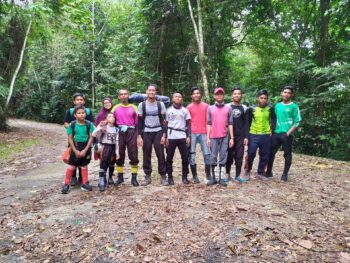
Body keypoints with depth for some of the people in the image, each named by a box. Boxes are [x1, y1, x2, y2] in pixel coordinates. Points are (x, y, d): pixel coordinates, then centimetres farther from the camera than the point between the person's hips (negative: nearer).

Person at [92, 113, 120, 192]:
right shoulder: (103, 127, -3)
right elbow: (94, 134, -16)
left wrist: (117, 152, 6)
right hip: (105, 147, -4)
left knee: (111, 164, 12)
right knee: (103, 165, -9)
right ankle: (101, 183, -6)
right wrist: (99, 127, -31)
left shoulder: (116, 129, 8)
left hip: (113, 147, 4)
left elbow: (117, 141, 8)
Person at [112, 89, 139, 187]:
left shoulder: (133, 107, 6)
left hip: (131, 132, -1)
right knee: (119, 155, 6)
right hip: (119, 132, 1)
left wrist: (138, 135, -2)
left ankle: (134, 178, 6)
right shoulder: (115, 108, 8)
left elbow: (137, 122, 5)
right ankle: (120, 177, 17)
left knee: (133, 155, -2)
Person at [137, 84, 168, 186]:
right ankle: (147, 176, 15)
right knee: (146, 155, 4)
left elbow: (163, 120, 3)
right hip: (146, 133, 1)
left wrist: (164, 134, -5)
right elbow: (139, 121, 3)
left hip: (158, 132, 0)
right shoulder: (142, 105, 3)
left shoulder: (160, 104, 3)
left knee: (160, 154, -2)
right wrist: (139, 136, -3)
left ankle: (163, 176, 9)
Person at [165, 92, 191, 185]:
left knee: (185, 157, 1)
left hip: (182, 137, 1)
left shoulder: (185, 110, 11)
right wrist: (166, 137, -2)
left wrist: (188, 136, -2)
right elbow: (166, 124, 6)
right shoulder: (169, 110, 8)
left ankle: (185, 176, 14)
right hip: (171, 137, -1)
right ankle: (170, 177, 14)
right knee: (169, 158, 3)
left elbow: (188, 124, 9)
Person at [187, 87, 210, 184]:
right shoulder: (189, 107, 5)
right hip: (192, 133, 0)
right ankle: (195, 176, 12)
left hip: (203, 133, 0)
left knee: (207, 154, 0)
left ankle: (208, 176, 11)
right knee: (191, 155, 2)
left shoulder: (206, 106, 7)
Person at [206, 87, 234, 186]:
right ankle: (213, 177, 13)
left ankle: (221, 178, 13)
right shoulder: (210, 108, 6)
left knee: (223, 157, 4)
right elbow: (208, 124, 4)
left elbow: (230, 124, 5)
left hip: (224, 137, 1)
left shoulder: (228, 108, 6)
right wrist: (207, 138, -1)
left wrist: (232, 138, 1)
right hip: (213, 137, 0)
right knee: (213, 157, 4)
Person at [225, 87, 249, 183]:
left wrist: (246, 137, -2)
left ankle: (238, 176, 13)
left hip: (240, 136, 2)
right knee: (229, 156, 4)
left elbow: (246, 124, 6)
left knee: (239, 156, 4)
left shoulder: (244, 108, 8)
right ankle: (227, 174, 16)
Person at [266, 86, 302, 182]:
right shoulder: (277, 105, 11)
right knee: (271, 152, 6)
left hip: (287, 135, -4)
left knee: (287, 155, 5)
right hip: (276, 133, 4)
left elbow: (297, 122, -6)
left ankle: (285, 174, 17)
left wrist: (288, 133, -15)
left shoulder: (294, 107, -2)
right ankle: (269, 172, 18)